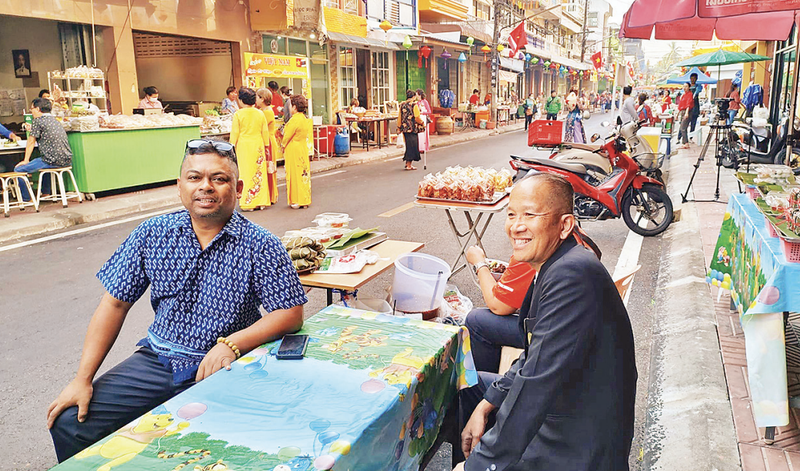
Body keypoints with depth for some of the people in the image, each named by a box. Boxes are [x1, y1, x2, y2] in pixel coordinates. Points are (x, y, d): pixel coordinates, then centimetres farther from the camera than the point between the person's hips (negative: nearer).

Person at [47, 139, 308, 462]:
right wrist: (83, 379, 2)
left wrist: (231, 344, -23)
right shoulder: (152, 234, 1)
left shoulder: (260, 246, -9)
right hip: (156, 359, 4)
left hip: (222, 369, -4)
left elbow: (291, 314, -9)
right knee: (68, 423, -5)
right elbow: (115, 304, 6)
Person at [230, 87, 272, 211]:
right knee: (259, 173, 8)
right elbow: (265, 132, 7)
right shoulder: (260, 113, 3)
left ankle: (247, 202, 1)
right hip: (258, 146, 3)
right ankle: (261, 201, 11)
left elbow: (235, 133, -5)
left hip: (243, 146, -3)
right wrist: (266, 146, 17)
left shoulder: (238, 114, -7)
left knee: (245, 173, 1)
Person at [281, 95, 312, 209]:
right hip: (303, 148, 9)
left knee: (295, 174, -2)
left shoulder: (295, 119, -18)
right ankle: (304, 200, 17)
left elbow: (287, 136, -16)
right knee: (303, 173, 11)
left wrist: (283, 145, 3)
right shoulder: (303, 118, 9)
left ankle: (297, 202, 2)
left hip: (294, 151, -9)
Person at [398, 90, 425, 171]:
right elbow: (417, 118, -15)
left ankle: (408, 163, 21)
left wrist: (399, 127, 16)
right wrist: (422, 123, 2)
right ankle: (409, 165, 1)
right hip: (412, 128, -6)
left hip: (404, 128, 7)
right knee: (412, 145, 1)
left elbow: (399, 117, 9)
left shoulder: (402, 105, 7)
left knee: (408, 144, 17)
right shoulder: (414, 105, -11)